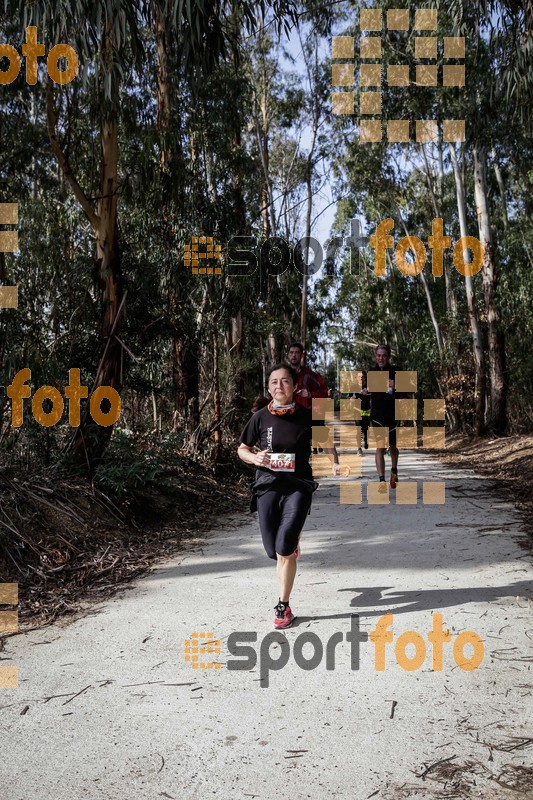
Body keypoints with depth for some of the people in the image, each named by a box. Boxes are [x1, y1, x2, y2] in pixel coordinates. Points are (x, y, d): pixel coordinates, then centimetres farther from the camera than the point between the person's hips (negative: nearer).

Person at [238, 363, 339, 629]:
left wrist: (335, 464, -4)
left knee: (284, 549, -13)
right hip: (267, 486, 2)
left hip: (298, 487, -2)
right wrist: (255, 458, -10)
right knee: (273, 550, 6)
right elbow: (242, 449, 12)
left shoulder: (307, 417, -3)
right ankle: (293, 542, 44)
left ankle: (283, 606, 2)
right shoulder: (260, 417, 0)